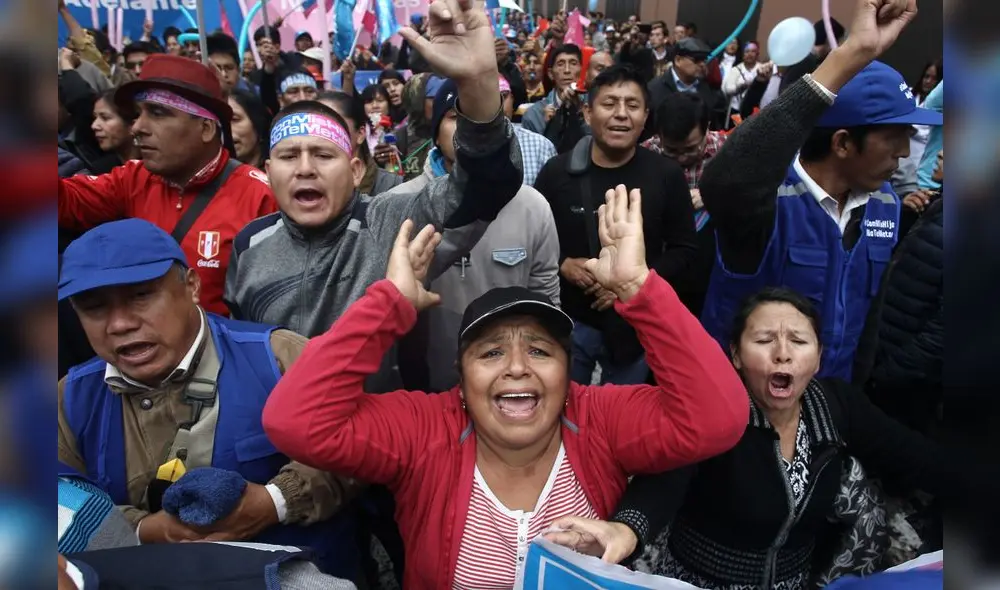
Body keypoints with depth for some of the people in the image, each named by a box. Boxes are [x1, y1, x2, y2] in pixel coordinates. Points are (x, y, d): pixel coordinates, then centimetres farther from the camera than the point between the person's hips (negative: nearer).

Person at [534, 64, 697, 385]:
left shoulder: (667, 176, -6)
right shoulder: (557, 171, -6)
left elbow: (683, 249, 0)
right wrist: (562, 264, -15)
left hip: (634, 325, 0)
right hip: (568, 322, 0)